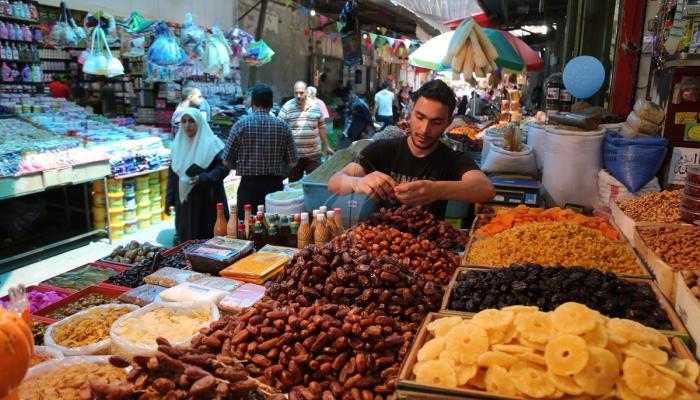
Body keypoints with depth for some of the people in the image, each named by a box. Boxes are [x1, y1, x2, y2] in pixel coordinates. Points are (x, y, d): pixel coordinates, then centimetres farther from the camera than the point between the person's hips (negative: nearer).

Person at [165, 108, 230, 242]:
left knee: (210, 238, 0)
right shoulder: (178, 144, 8)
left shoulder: (211, 143, -7)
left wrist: (204, 178, -26)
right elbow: (172, 173, 12)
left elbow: (223, 167, -11)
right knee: (187, 238, 7)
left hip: (208, 201, -4)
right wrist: (169, 199, 9)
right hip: (185, 199, 4)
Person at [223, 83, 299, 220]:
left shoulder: (240, 125, -4)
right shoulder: (282, 126, -2)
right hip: (275, 185, 1)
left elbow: (227, 162, -2)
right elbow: (293, 162, -2)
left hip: (248, 185, -1)